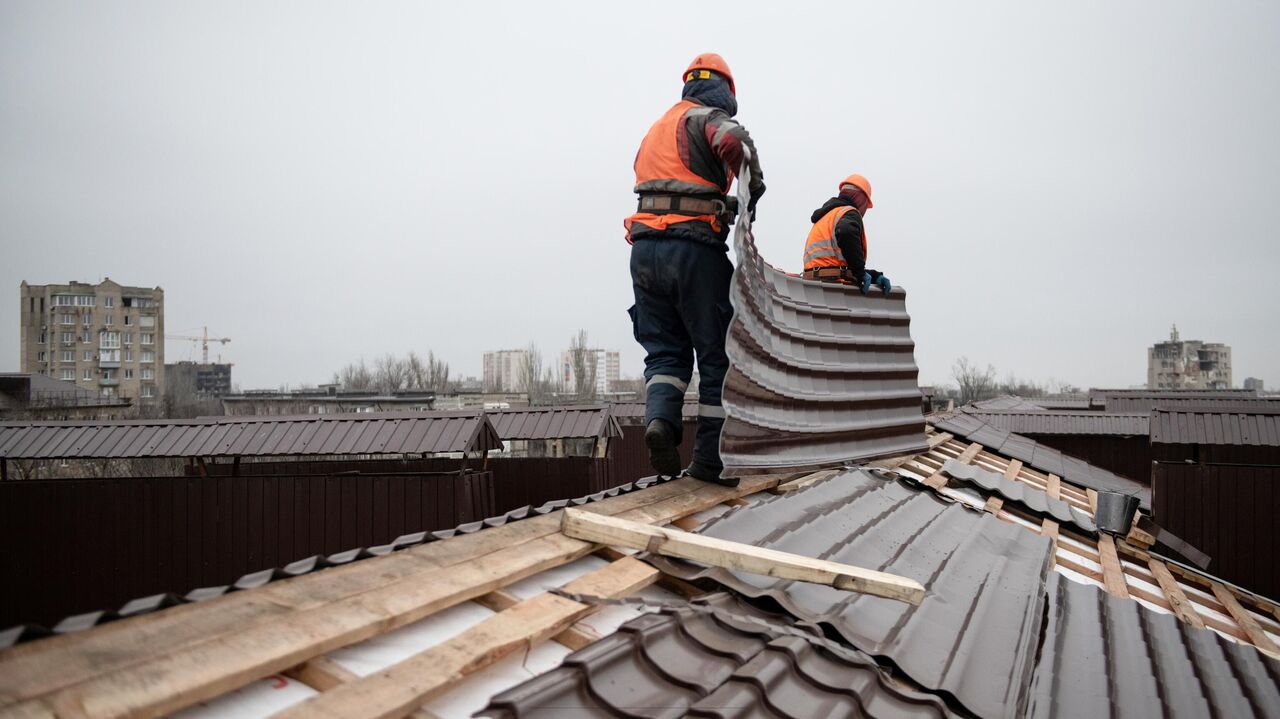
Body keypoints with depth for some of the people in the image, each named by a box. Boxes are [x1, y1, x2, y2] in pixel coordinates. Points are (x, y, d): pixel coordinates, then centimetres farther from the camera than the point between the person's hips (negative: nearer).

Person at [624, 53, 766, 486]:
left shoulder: (657, 128, 24)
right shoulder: (709, 118, 0)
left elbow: (643, 175, 20)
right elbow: (734, 142, -22)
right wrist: (754, 184, -6)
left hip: (644, 248, 6)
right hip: (694, 248, -6)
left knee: (664, 350, 13)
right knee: (716, 355, 4)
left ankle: (660, 418, -14)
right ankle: (709, 459, 5)